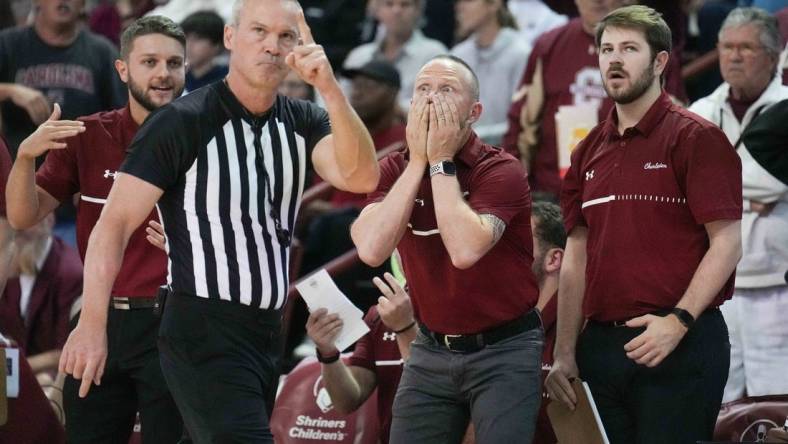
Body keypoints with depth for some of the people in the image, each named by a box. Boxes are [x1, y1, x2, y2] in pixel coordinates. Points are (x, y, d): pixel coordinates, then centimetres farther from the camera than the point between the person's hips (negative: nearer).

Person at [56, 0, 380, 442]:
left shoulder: (302, 122, 5)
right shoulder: (182, 123, -10)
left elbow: (361, 177, -14)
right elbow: (115, 224, -12)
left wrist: (330, 88, -27)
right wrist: (93, 324, -18)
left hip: (268, 334, 6)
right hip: (204, 336, -6)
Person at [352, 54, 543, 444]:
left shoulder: (500, 171, -13)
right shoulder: (394, 171, 0)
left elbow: (465, 250, -30)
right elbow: (371, 249, -18)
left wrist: (442, 163, -21)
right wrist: (418, 162, -16)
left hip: (503, 351, -4)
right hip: (431, 349, 4)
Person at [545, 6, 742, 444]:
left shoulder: (696, 139, -4)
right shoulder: (591, 152, 15)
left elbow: (727, 243, -10)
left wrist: (678, 321, -19)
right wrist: (564, 354, 11)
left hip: (679, 346, -6)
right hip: (601, 344, 6)